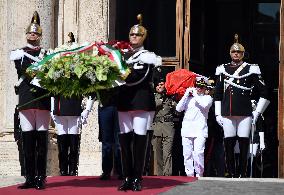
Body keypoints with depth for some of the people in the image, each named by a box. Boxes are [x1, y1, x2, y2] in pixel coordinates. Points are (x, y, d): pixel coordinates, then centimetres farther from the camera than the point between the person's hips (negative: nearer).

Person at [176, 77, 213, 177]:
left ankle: (199, 174, -8)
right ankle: (189, 174, 6)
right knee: (187, 153, 0)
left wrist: (195, 95, -2)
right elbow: (178, 108, 6)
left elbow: (204, 105, -11)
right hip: (187, 129, 3)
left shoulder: (207, 98, 11)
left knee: (198, 152, -16)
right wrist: (186, 95, 2)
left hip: (200, 130, -3)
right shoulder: (188, 98, 18)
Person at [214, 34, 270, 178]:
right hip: (227, 115, 2)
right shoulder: (222, 70, 13)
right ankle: (231, 175, 6)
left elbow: (264, 94, 8)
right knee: (228, 145, 0)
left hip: (245, 114, -2)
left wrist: (257, 112, 3)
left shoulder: (251, 70, 5)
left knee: (243, 146, -3)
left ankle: (243, 174, 2)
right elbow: (217, 94, 18)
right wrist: (217, 114, 11)